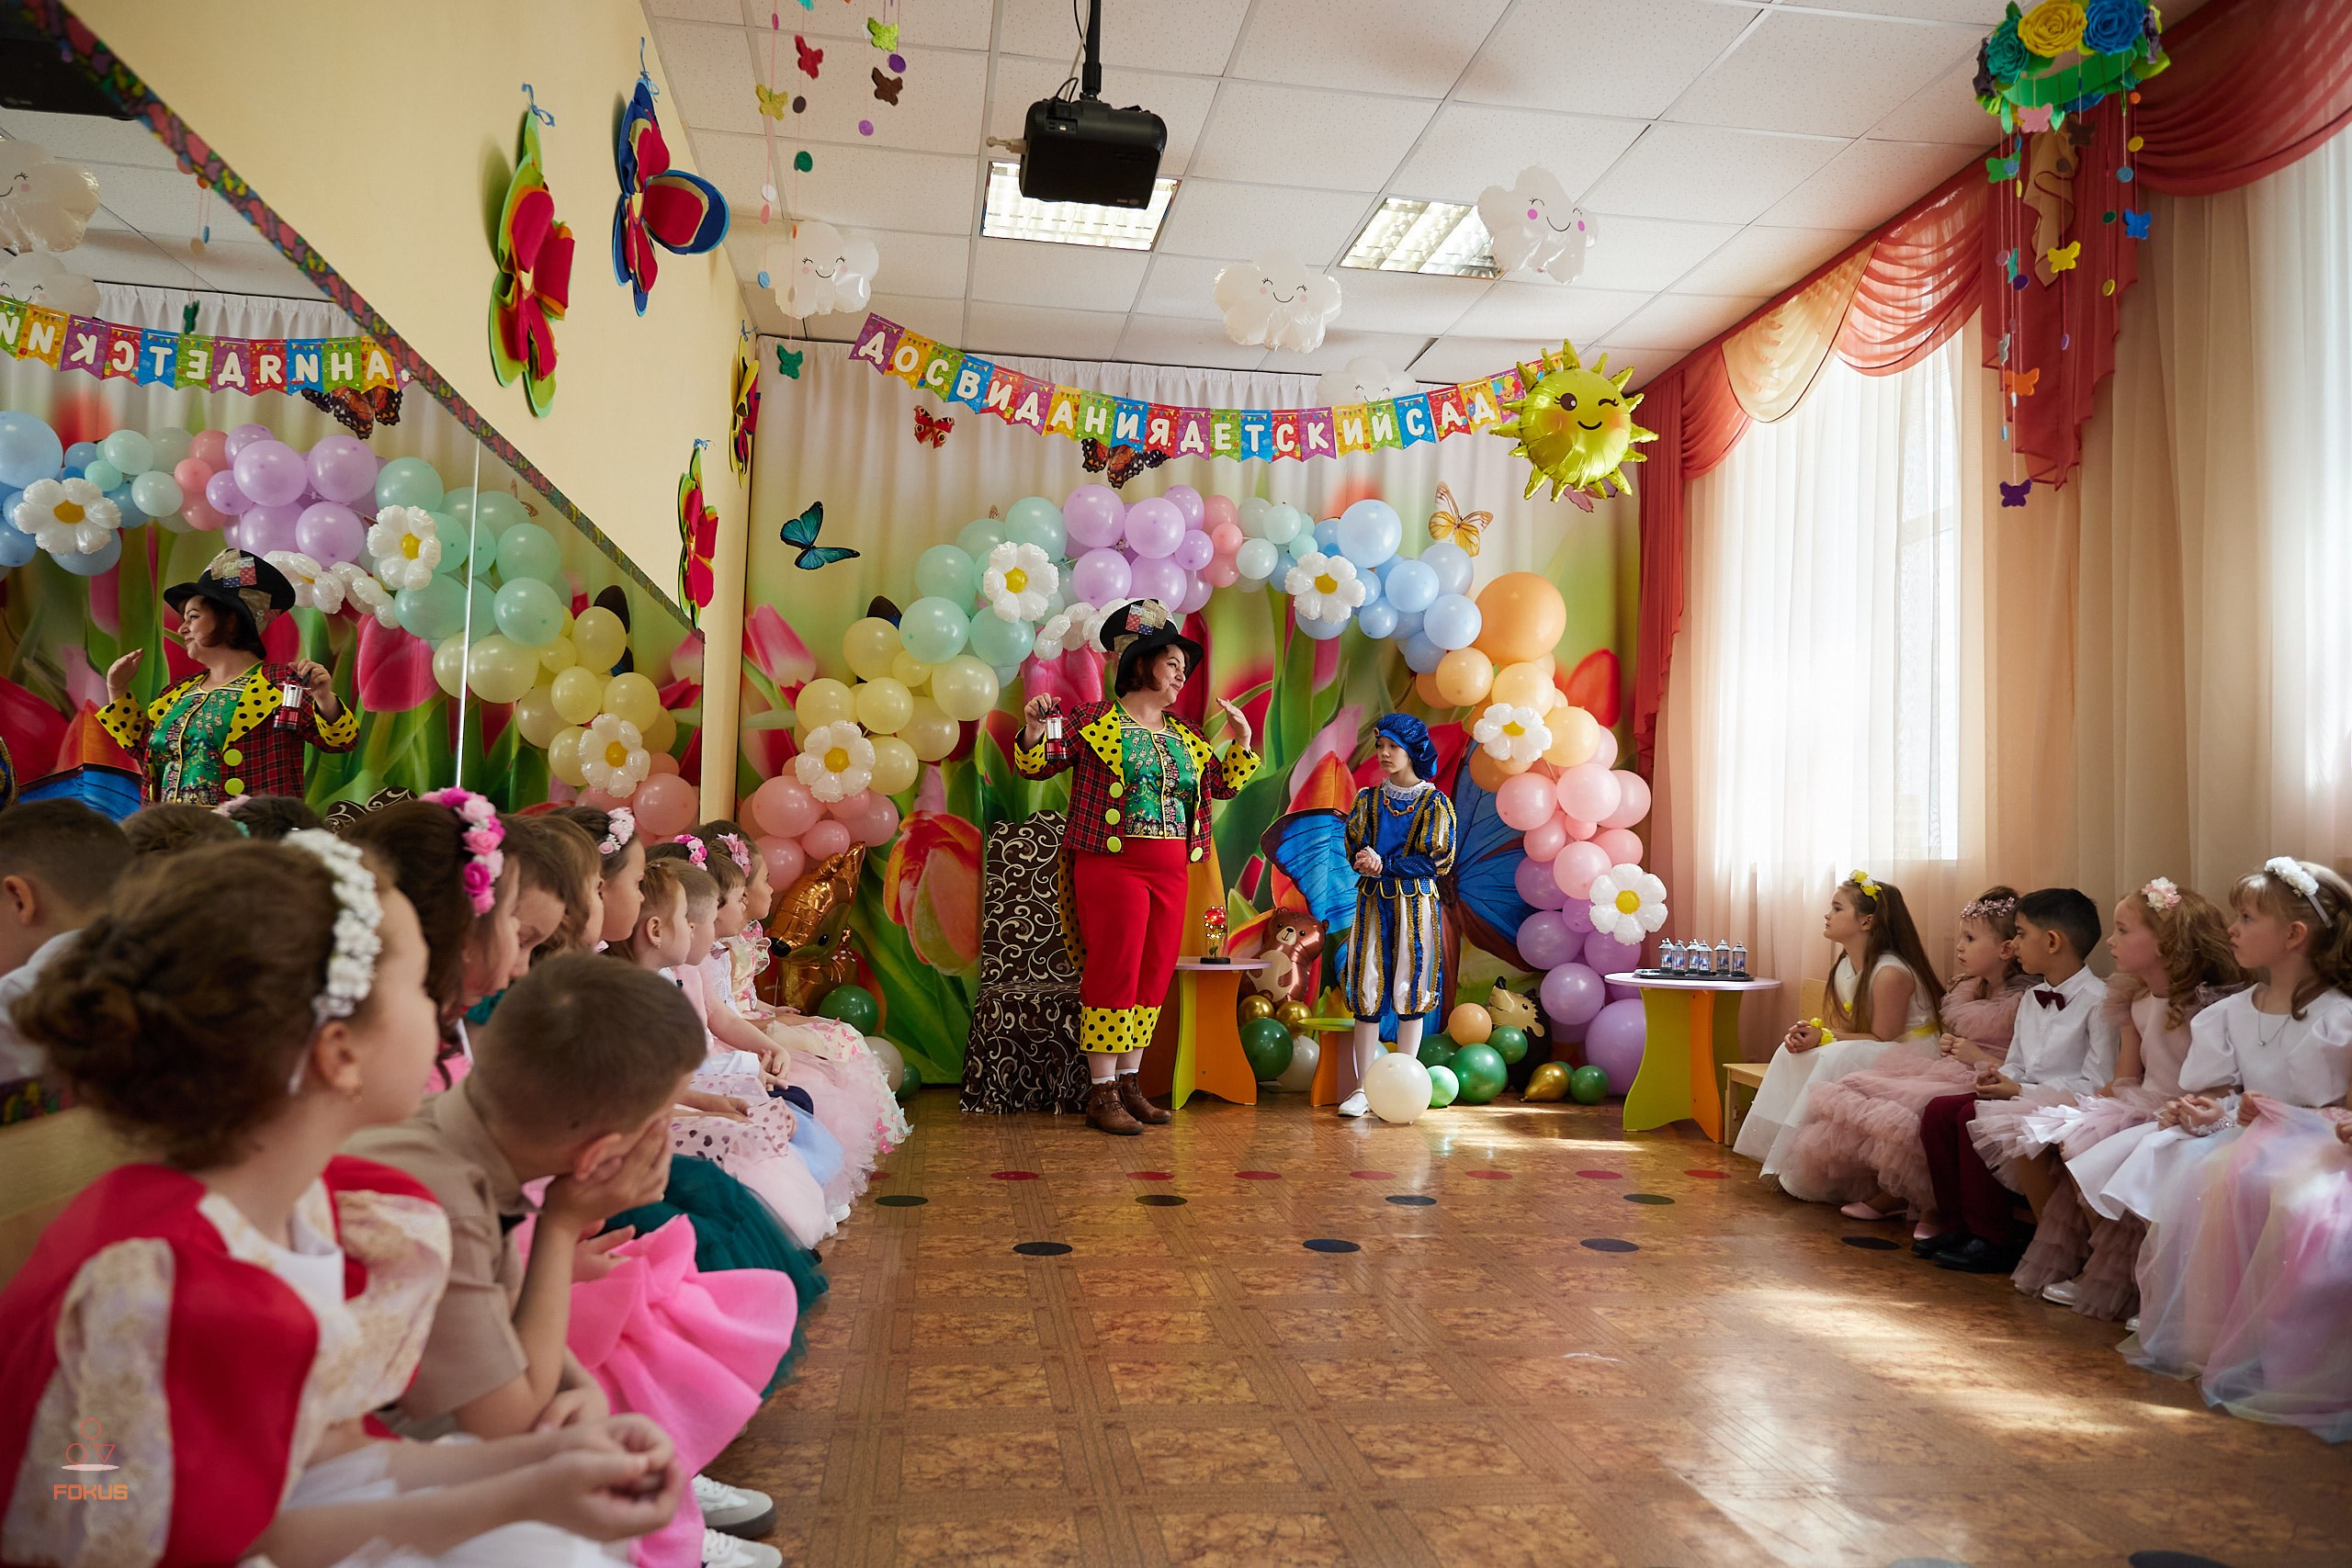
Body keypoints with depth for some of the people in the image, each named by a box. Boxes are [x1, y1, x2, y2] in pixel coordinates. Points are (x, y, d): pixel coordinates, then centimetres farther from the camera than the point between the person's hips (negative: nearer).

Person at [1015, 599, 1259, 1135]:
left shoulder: (1186, 737, 17)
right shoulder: (1093, 721, 1)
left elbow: (1222, 786, 25)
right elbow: (1038, 765, 2)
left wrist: (1242, 742, 13)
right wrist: (1034, 729, -17)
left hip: (1171, 871, 6)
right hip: (1112, 865, -6)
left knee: (1153, 976, 7)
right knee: (1113, 974, -6)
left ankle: (1129, 1083, 17)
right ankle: (1100, 1093, 1)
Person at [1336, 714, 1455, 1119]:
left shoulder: (1434, 803, -2)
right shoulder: (1369, 799, 9)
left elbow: (1436, 861, -8)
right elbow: (1355, 849, 5)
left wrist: (1383, 866, -15)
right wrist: (1367, 859, -19)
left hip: (1415, 904, -3)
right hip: (1373, 903, 3)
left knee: (1409, 991, 0)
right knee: (1367, 991, 0)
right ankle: (1364, 1087, 4)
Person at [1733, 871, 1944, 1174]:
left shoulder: (1890, 973, -24)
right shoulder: (1842, 966, 3)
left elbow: (1882, 1038, -21)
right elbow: (1841, 1024, 8)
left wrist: (1823, 1037, -23)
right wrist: (1813, 1029, -14)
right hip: (1869, 1055, 9)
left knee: (1836, 1059, -31)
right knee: (1794, 1051, -6)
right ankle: (1773, 1145, -6)